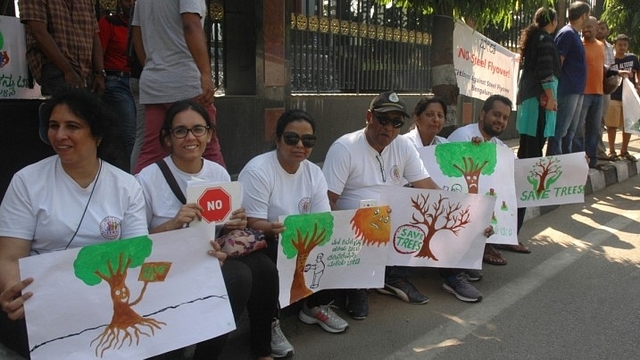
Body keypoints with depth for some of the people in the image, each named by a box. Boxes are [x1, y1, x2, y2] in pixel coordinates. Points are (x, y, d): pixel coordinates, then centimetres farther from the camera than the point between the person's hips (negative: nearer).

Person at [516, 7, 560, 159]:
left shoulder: (532, 37, 19)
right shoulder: (545, 39, -9)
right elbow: (545, 71, -18)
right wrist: (551, 97, -20)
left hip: (528, 91, 10)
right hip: (539, 94, -10)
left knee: (528, 138, 13)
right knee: (537, 139, -9)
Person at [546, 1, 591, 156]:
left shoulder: (574, 34, 19)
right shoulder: (567, 33, -10)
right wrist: (556, 90, -15)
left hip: (576, 91, 10)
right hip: (567, 91, -10)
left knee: (570, 131, 13)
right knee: (559, 131, -8)